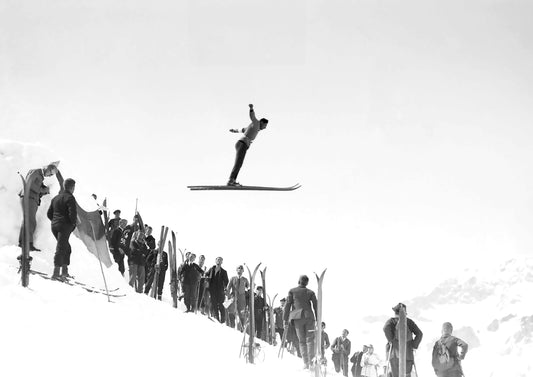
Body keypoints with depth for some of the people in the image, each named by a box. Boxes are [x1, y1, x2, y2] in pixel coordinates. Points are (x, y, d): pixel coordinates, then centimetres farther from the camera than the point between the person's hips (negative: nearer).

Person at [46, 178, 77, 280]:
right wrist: (74, 223, -2)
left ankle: (64, 271, 16)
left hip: (54, 226, 8)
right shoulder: (70, 198, -9)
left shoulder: (56, 198, 16)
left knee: (66, 248, 19)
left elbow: (49, 213, 17)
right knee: (61, 249, -10)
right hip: (65, 226, -8)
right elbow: (73, 213, -19)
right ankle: (56, 273, -17)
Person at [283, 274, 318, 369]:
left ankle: (306, 363, -6)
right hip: (309, 316, 0)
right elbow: (316, 306, 5)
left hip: (297, 317, 0)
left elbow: (287, 305, 3)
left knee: (302, 341, 4)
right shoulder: (310, 292, 10)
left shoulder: (292, 291, 7)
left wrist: (285, 320, 5)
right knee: (310, 340, 6)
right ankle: (311, 361, -10)